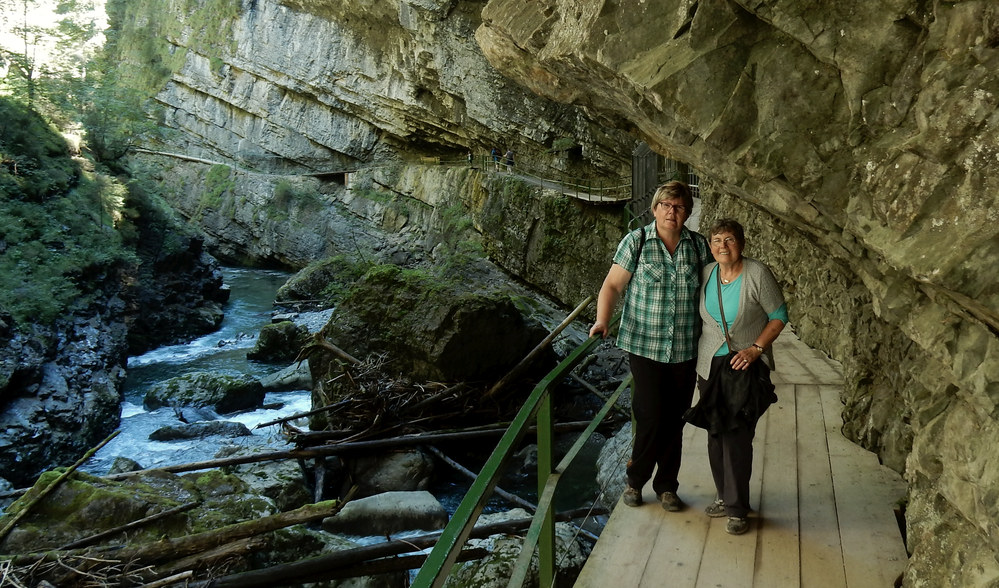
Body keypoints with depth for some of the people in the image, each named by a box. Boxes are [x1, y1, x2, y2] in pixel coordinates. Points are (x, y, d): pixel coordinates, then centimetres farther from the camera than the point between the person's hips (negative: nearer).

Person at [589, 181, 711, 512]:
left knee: (674, 420, 10)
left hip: (685, 349, 3)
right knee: (650, 416, -5)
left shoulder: (699, 245, 5)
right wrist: (602, 321, -19)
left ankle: (666, 486, 26)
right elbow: (613, 285, -4)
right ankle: (635, 480, 19)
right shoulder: (636, 241, -3)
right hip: (644, 345, -3)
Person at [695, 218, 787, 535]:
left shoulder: (757, 274, -12)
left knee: (737, 435, -8)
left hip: (746, 365, -5)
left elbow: (779, 316, -6)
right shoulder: (706, 274, 2)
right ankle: (725, 496, 26)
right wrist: (696, 356, 11)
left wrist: (755, 349, -16)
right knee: (716, 433, 10)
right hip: (711, 364, 5)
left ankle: (737, 508, 2)